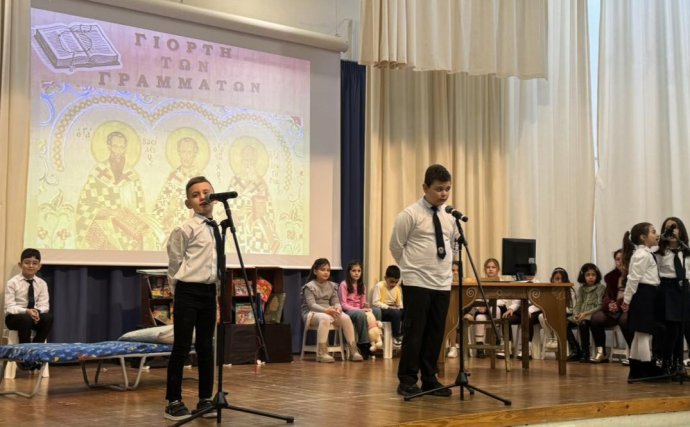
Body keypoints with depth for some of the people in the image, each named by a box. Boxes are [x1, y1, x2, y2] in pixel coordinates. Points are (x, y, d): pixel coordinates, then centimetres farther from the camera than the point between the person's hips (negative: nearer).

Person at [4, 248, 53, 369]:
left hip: (35, 315, 4)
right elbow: (10, 307, -15)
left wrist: (37, 311, -28)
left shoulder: (41, 283, 2)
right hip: (14, 317, -3)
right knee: (26, 319, -37)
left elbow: (44, 305, -4)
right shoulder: (12, 283, -9)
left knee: (48, 317, -27)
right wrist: (26, 311, -32)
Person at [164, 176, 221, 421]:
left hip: (209, 292, 6)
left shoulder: (217, 229, 10)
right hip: (188, 292, -6)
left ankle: (205, 399, 19)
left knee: (205, 347, 11)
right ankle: (174, 402, 6)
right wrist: (179, 292, 5)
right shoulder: (185, 230, -10)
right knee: (182, 347, -2)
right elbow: (174, 265, -2)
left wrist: (217, 291, 15)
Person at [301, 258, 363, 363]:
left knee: (346, 318, -24)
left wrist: (338, 309, -20)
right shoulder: (310, 286, -5)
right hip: (312, 313, -5)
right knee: (325, 318, -41)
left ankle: (353, 350, -19)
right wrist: (325, 310, -32)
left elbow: (336, 302, 5)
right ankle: (321, 353, -42)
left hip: (329, 312, 5)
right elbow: (311, 305, -16)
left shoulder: (332, 286, 13)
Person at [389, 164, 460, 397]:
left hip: (443, 284, 5)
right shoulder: (410, 214, -8)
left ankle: (430, 379, 18)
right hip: (417, 283, -5)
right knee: (414, 332, -3)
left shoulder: (450, 216, 9)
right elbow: (395, 246, -2)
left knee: (436, 334, 8)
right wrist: (412, 266, 7)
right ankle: (408, 381, 7)